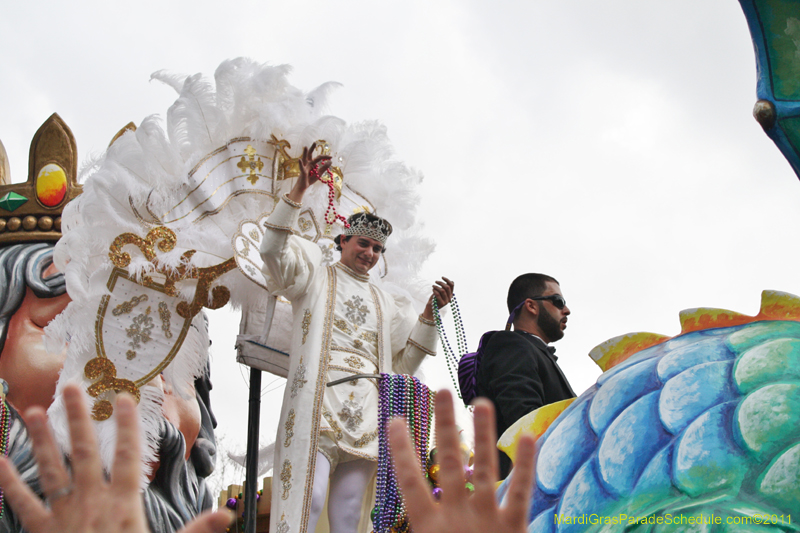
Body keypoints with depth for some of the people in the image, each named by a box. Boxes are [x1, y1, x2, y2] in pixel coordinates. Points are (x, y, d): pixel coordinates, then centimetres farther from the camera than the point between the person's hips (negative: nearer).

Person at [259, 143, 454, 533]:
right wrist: (299, 190, -12)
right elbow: (274, 251, -3)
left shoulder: (384, 303, 28)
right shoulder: (316, 276, 17)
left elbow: (403, 362, 19)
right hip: (319, 400, -4)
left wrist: (430, 314, 7)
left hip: (366, 412, 4)